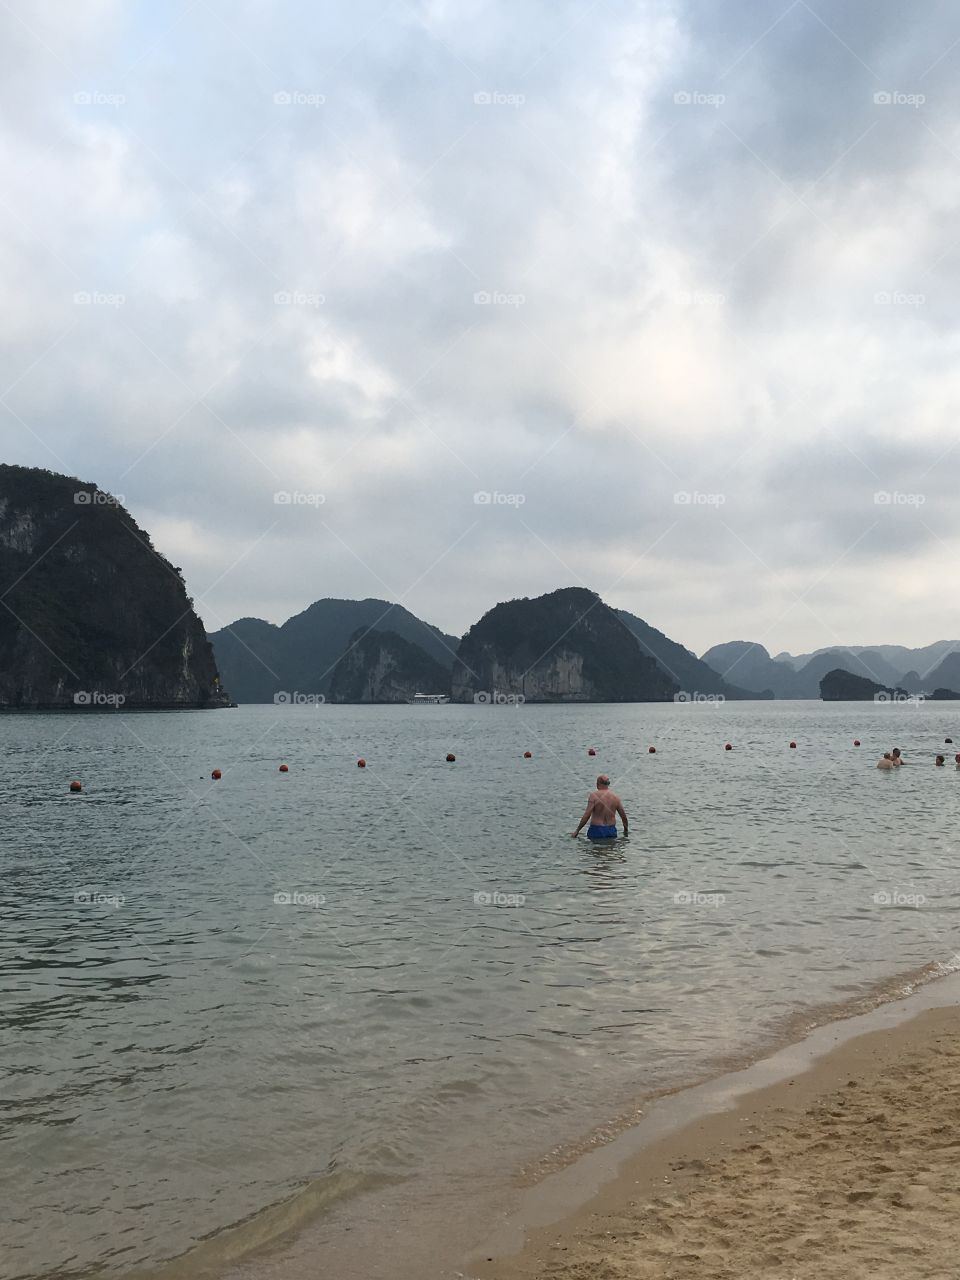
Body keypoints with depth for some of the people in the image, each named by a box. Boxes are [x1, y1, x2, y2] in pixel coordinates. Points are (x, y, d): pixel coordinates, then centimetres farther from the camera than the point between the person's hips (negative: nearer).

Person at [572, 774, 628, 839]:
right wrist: (626, 829, 29)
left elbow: (587, 815, -12)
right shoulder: (615, 796, 6)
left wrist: (577, 831, -4)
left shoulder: (594, 795, -7)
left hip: (596, 830, -4)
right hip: (611, 831, 4)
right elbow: (623, 816, 12)